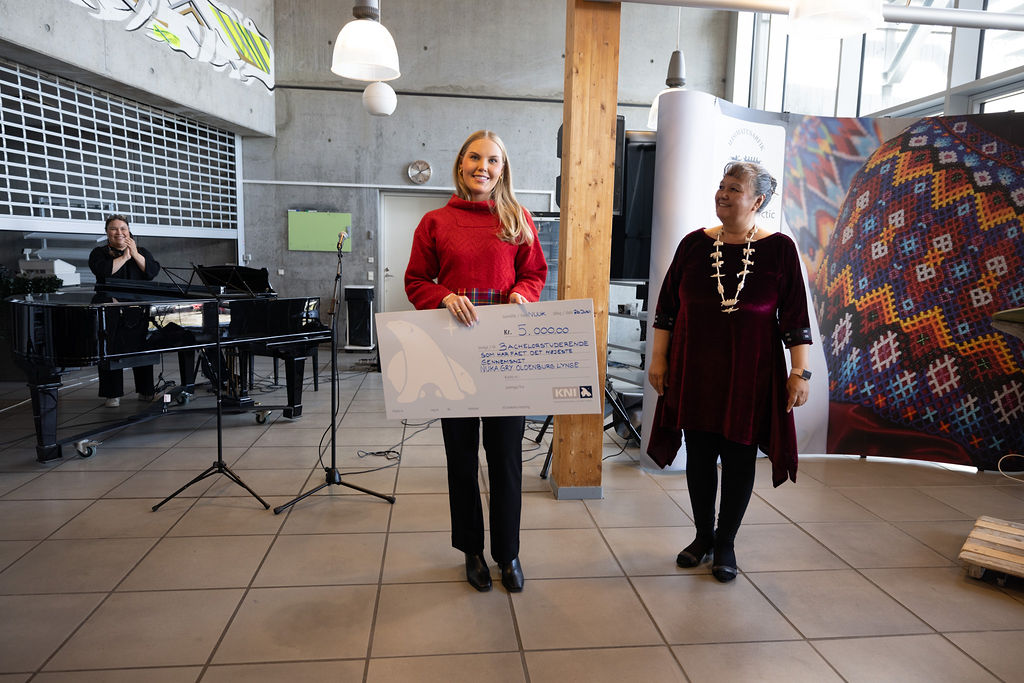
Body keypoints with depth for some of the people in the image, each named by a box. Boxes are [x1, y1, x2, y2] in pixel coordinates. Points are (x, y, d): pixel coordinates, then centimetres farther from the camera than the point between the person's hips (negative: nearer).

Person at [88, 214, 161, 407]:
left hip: (137, 313, 1)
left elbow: (152, 271, -4)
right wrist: (124, 256, -11)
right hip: (110, 313, -1)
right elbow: (104, 271, -14)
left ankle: (145, 391, 14)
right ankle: (113, 395, 6)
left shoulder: (142, 252, 13)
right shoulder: (99, 253, 7)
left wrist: (135, 254, -11)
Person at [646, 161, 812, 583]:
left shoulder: (779, 249, -2)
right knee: (699, 454, 10)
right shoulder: (694, 244, 4)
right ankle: (703, 536, 29)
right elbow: (667, 307, 7)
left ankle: (726, 543, 24)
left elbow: (795, 317, -2)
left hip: (750, 373, -2)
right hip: (694, 370, 2)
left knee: (739, 457, 6)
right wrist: (658, 359, 4)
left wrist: (800, 372, -6)